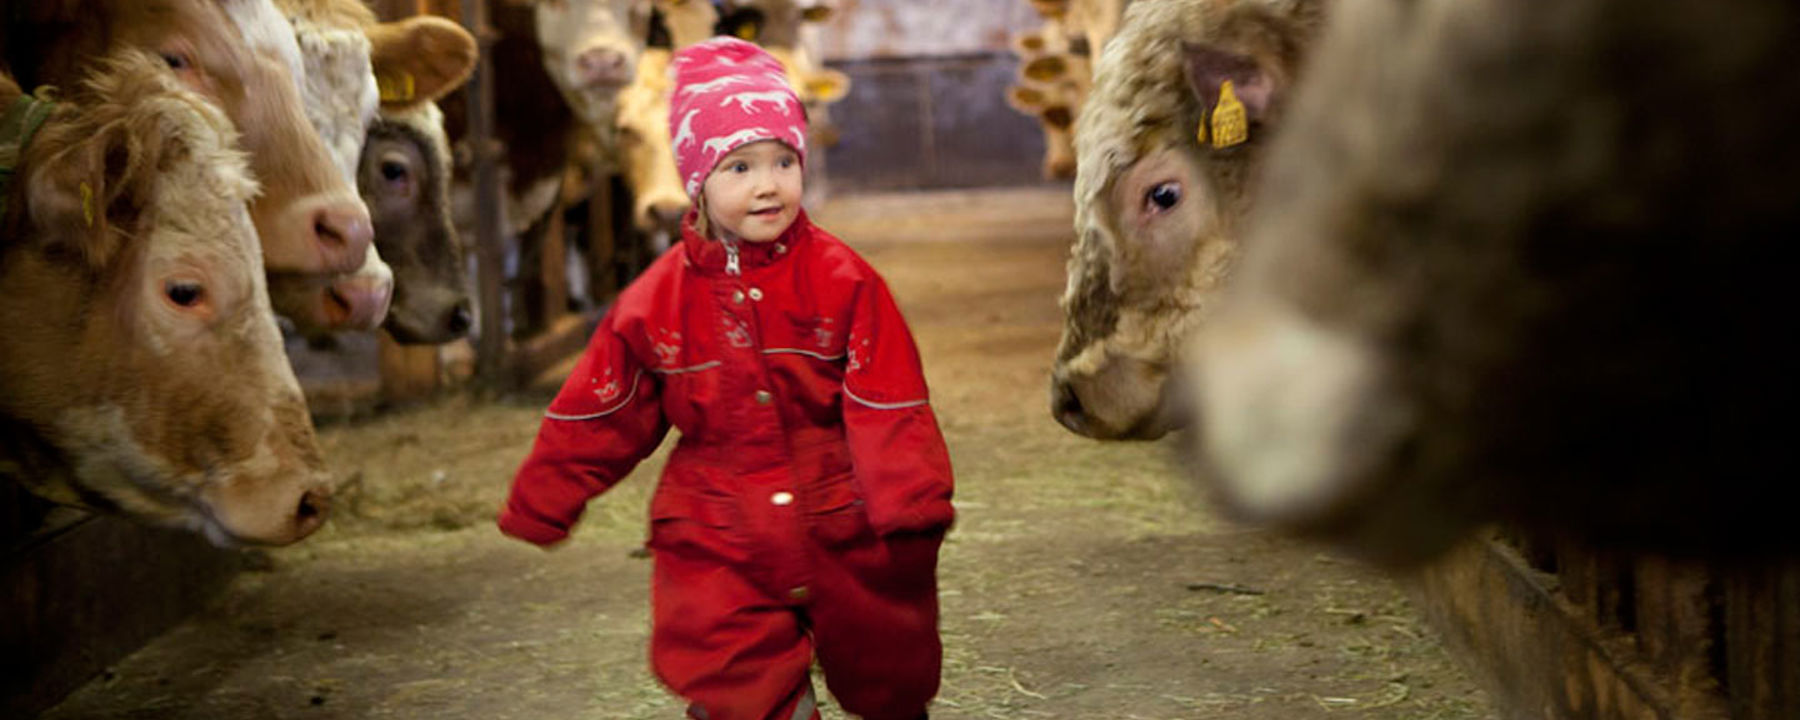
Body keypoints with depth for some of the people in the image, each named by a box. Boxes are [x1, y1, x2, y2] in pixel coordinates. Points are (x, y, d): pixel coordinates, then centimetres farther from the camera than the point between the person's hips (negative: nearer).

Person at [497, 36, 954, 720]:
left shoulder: (843, 280, -8)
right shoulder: (657, 301, -4)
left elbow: (890, 406, -9)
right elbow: (598, 414, 5)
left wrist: (912, 502, -16)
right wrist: (540, 506, 10)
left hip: (842, 533, 0)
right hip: (715, 547, 0)